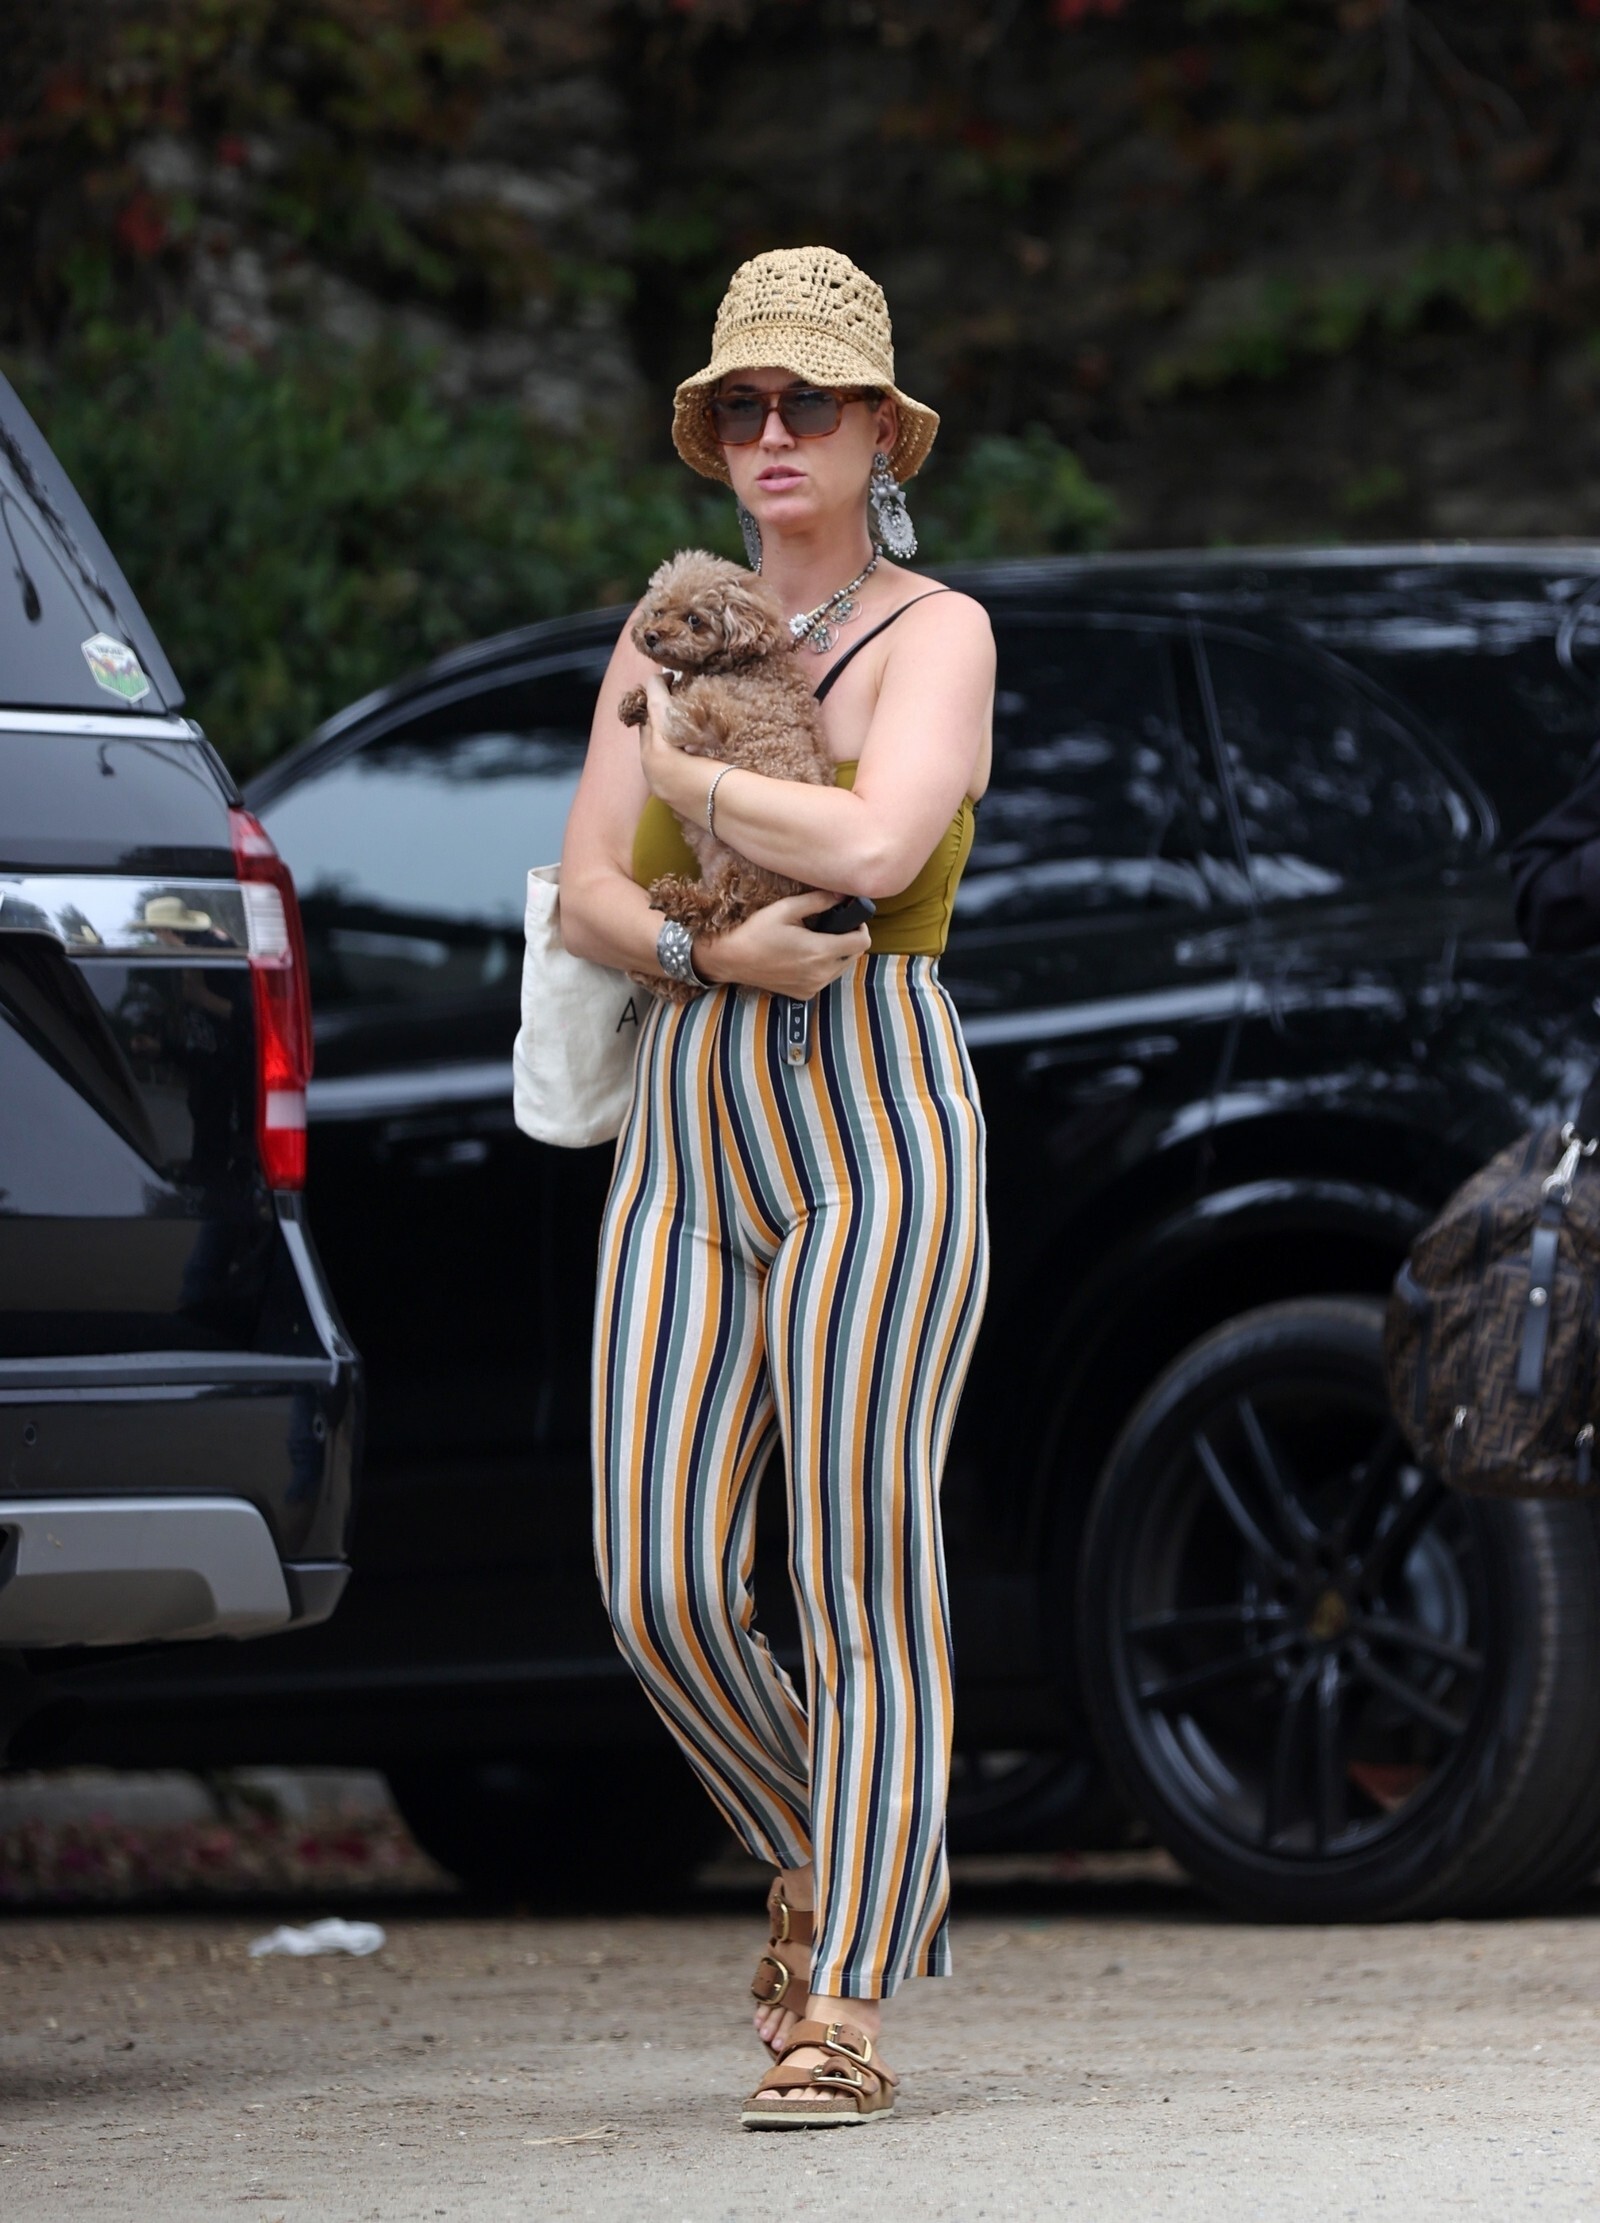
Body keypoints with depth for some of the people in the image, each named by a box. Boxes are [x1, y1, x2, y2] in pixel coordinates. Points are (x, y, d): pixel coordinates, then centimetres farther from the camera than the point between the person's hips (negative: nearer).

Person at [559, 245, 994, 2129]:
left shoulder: (938, 634, 0)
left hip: (873, 1136, -5)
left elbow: (877, 847, -18)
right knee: (660, 1587, -1)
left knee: (861, 1571, -9)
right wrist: (708, 948, -13)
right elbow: (586, 893, 7)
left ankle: (847, 2012, -9)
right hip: (684, 1142, 5)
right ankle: (824, 1859, 25)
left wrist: (685, 778, -4)